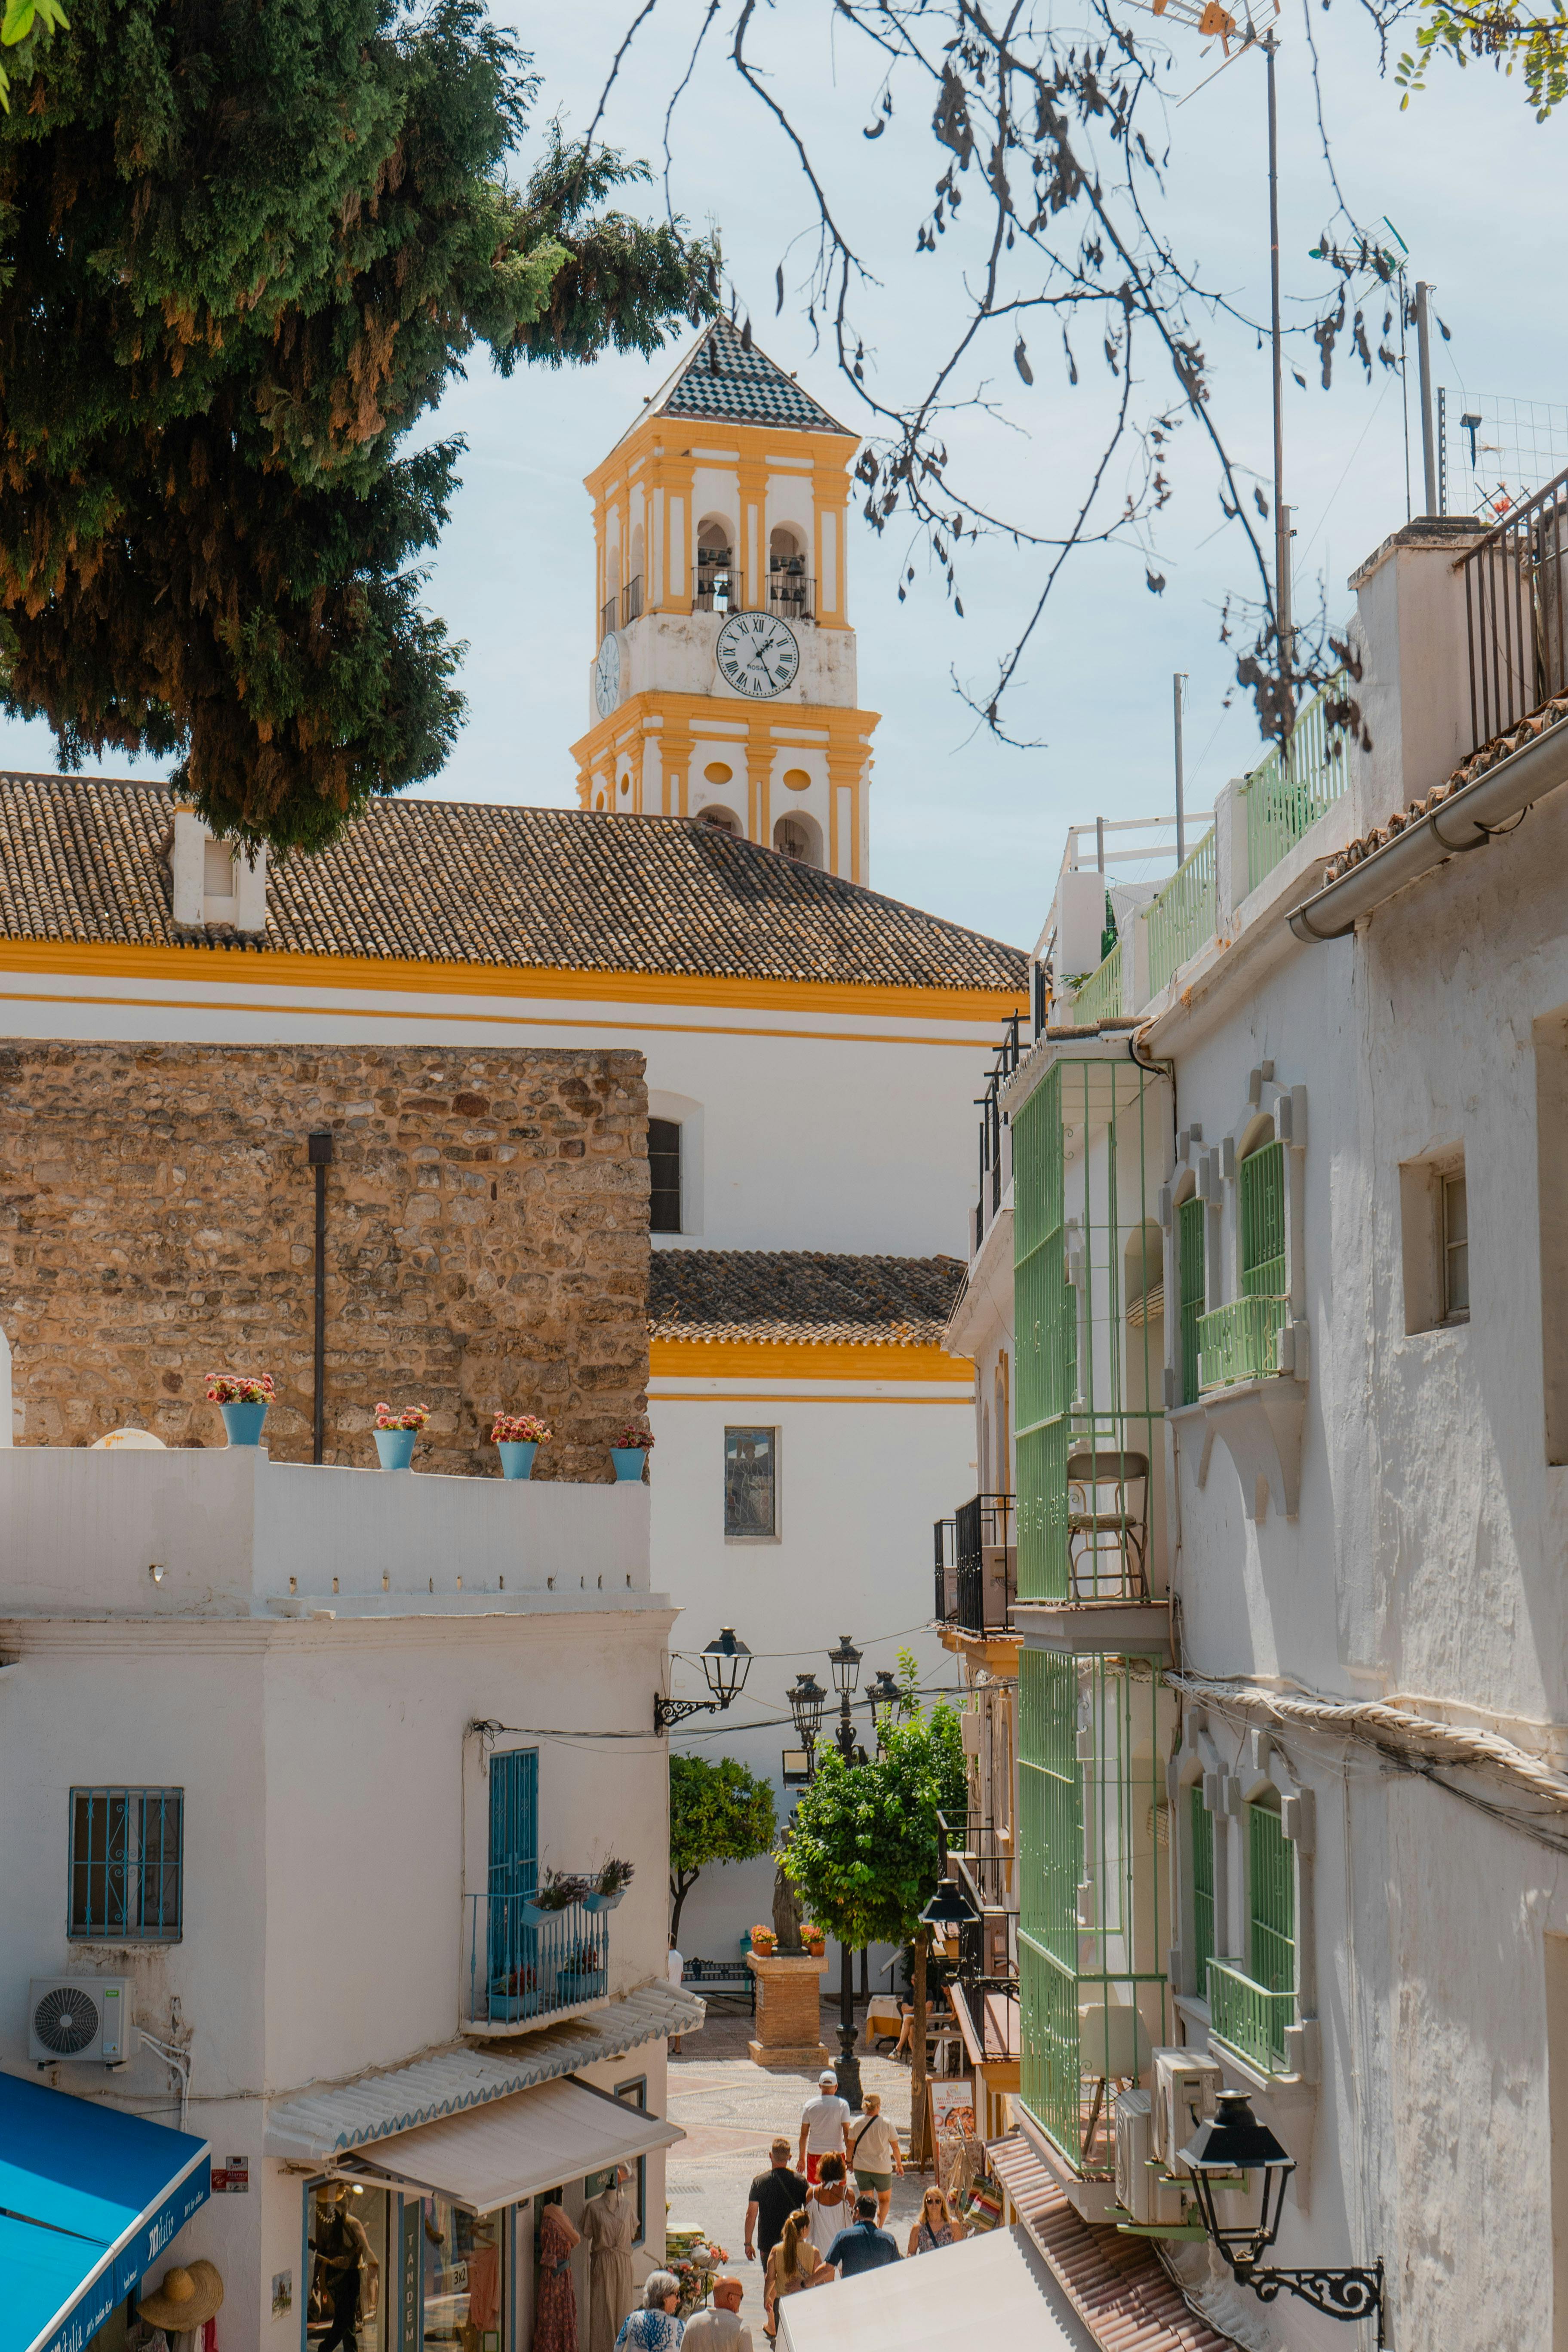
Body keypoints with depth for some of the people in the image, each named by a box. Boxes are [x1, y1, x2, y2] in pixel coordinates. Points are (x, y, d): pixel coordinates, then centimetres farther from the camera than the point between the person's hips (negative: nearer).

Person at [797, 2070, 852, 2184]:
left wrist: (802, 2159, 12)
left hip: (814, 2154, 1)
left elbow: (804, 2134, 4)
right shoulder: (842, 2105, -5)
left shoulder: (809, 2105, 0)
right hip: (837, 2152, -1)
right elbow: (847, 2133, -8)